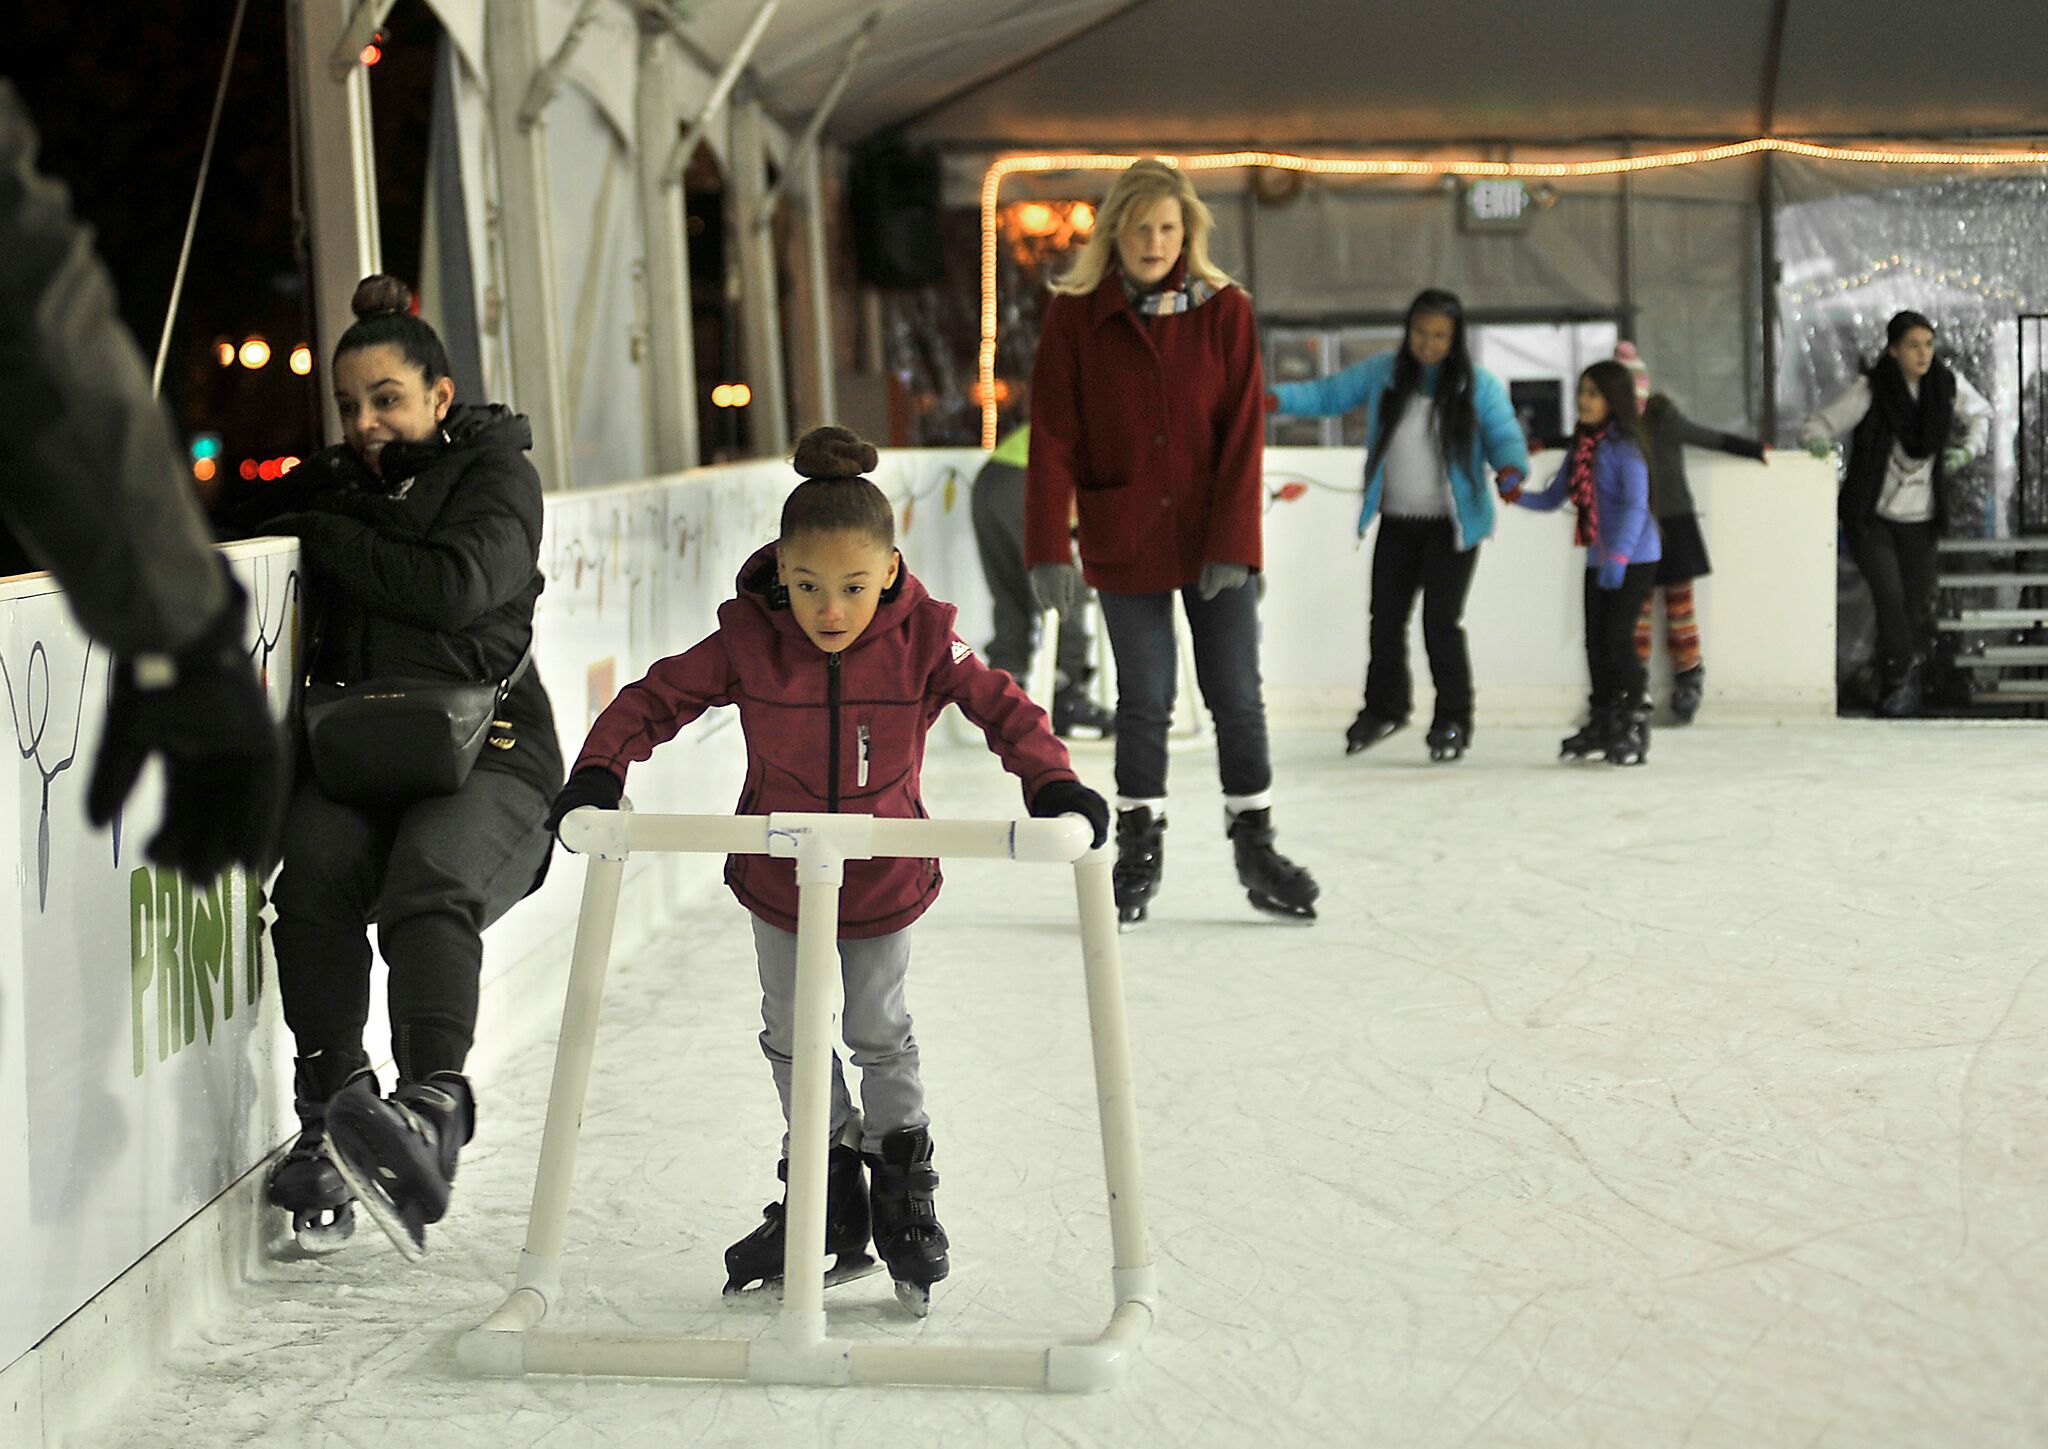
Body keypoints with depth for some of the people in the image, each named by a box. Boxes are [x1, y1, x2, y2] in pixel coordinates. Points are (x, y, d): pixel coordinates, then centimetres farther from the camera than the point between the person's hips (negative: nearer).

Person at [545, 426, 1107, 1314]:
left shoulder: (922, 640, -20)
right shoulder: (746, 641, -20)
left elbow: (1002, 707, -13)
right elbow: (658, 698, -13)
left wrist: (1052, 784, -27)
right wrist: (599, 772, -27)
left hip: (885, 875, -2)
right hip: (777, 878, 2)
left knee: (879, 1036, 9)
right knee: (791, 1036, 11)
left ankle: (905, 1191, 28)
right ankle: (826, 1207, 26)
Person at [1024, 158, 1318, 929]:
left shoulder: (1224, 310, -3)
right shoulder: (1074, 316, -5)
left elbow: (1242, 433, -6)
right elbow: (1052, 440, -8)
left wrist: (1233, 542, -13)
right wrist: (1050, 547, -15)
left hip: (1215, 540, 1)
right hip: (1125, 543, -1)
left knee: (1237, 697, 5)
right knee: (1144, 700, 5)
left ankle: (1255, 847, 19)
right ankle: (1138, 852, 20)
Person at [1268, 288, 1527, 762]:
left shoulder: (1479, 386, -6)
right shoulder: (1382, 373, 1)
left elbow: (1504, 435, -4)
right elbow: (1327, 394, 7)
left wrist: (1511, 469, -26)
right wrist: (1277, 399, -8)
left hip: (1452, 525, -3)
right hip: (1396, 522, 3)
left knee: (1441, 621, -6)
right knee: (1386, 617, 10)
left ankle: (1453, 721, 10)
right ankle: (1384, 708, 32)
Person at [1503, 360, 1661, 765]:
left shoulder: (1625, 447, -14)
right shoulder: (1581, 447, 10)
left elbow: (1636, 505, -22)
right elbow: (1553, 497, 13)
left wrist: (1619, 555, -32)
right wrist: (1516, 495, -4)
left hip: (1634, 560, -8)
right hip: (1598, 561, 8)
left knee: (1618, 639, -10)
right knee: (1596, 642, 10)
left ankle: (1636, 728, -1)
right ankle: (1602, 725, 21)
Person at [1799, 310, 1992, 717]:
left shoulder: (1949, 385, 0)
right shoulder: (1870, 389, -12)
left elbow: (1979, 413, 21)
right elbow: (1818, 425, -8)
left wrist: (1968, 449, 4)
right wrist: (1818, 440, -31)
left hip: (1919, 518, 3)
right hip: (1870, 516, -3)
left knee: (1917, 606, 3)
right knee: (1889, 595, -17)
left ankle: (1901, 685, 16)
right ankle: (1905, 675, -2)